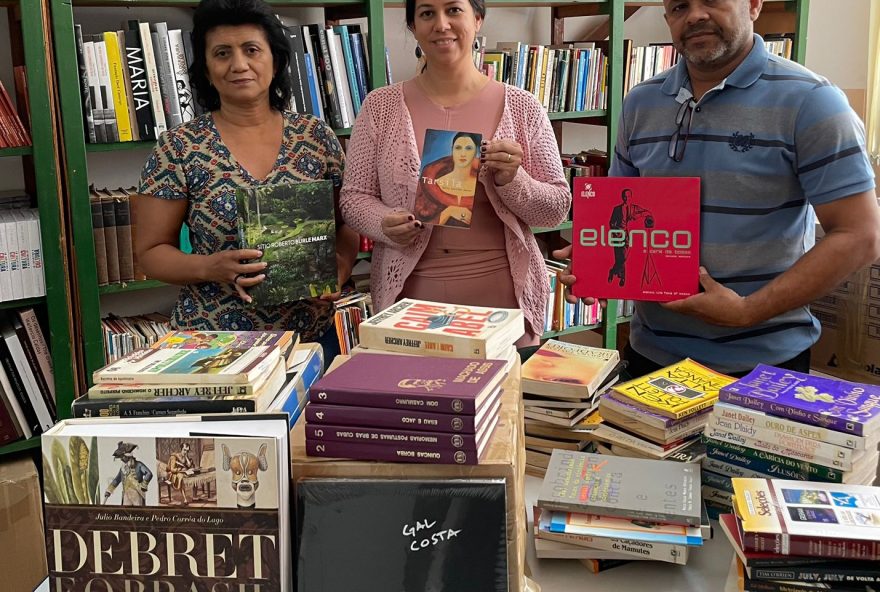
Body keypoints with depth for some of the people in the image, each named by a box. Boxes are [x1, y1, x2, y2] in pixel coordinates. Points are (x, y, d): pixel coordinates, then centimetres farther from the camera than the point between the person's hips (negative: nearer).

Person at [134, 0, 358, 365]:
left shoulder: (316, 136, 1)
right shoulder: (178, 149, -5)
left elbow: (346, 225, 8)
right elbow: (151, 251, -2)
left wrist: (337, 270, -12)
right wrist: (209, 267, -20)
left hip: (312, 334, 2)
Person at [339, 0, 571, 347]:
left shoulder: (521, 108, 1)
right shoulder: (380, 107, 2)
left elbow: (557, 209, 2)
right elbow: (353, 198, 5)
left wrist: (512, 180, -16)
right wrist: (385, 224, -16)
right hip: (409, 297, 1)